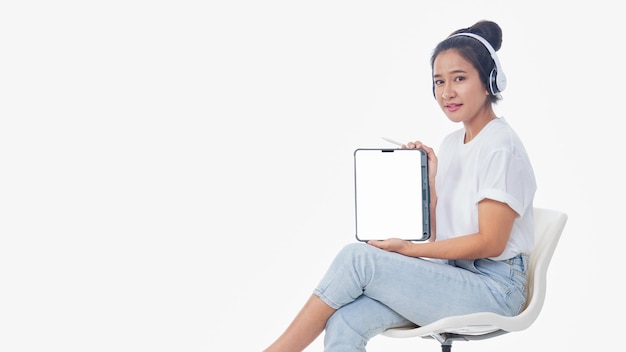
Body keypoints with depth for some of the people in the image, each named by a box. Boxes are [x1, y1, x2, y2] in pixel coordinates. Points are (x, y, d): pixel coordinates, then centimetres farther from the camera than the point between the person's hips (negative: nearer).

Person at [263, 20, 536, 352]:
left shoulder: (501, 146, -10)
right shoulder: (449, 144, 14)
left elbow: (489, 243, -15)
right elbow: (436, 234, 12)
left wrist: (410, 250, -13)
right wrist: (429, 178, -1)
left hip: (495, 287, -7)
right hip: (453, 275, 7)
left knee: (358, 258, -22)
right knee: (346, 321, -20)